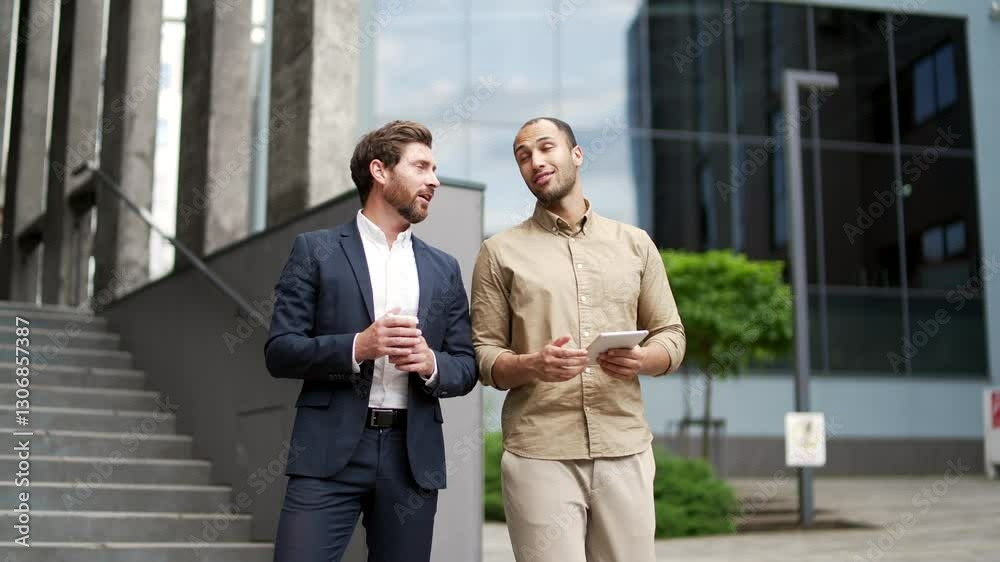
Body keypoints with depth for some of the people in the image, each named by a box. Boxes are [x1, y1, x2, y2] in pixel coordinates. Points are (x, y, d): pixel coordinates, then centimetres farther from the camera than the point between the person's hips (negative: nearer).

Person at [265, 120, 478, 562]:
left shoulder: (443, 269, 15)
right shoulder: (316, 251, 4)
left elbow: (466, 367, 13)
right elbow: (279, 351, -2)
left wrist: (431, 363, -10)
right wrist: (356, 347, -18)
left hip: (412, 457, 3)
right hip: (330, 451, -3)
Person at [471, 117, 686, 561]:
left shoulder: (635, 244, 12)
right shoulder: (500, 252, 6)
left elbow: (671, 335, 13)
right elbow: (484, 356, 4)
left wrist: (641, 360, -9)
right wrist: (533, 365, -17)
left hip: (625, 450, 2)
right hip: (539, 454, -2)